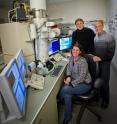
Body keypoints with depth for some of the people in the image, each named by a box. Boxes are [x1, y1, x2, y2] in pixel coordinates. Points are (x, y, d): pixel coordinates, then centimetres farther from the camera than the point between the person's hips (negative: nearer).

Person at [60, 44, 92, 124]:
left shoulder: (83, 61, -24)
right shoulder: (71, 58, -2)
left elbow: (82, 78, -22)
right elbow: (68, 68, 10)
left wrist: (70, 83, -22)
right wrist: (68, 77, -9)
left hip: (85, 84, -6)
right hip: (75, 80, 6)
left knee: (65, 89, -23)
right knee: (67, 94, -20)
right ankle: (67, 117, 0)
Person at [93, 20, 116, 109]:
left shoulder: (109, 37, -11)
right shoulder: (94, 37, 3)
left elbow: (111, 53, -13)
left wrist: (100, 58, -21)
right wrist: (94, 56, -5)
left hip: (105, 62, -4)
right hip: (96, 62, 4)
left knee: (105, 82, 4)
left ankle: (106, 100, 25)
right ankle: (101, 95, 37)